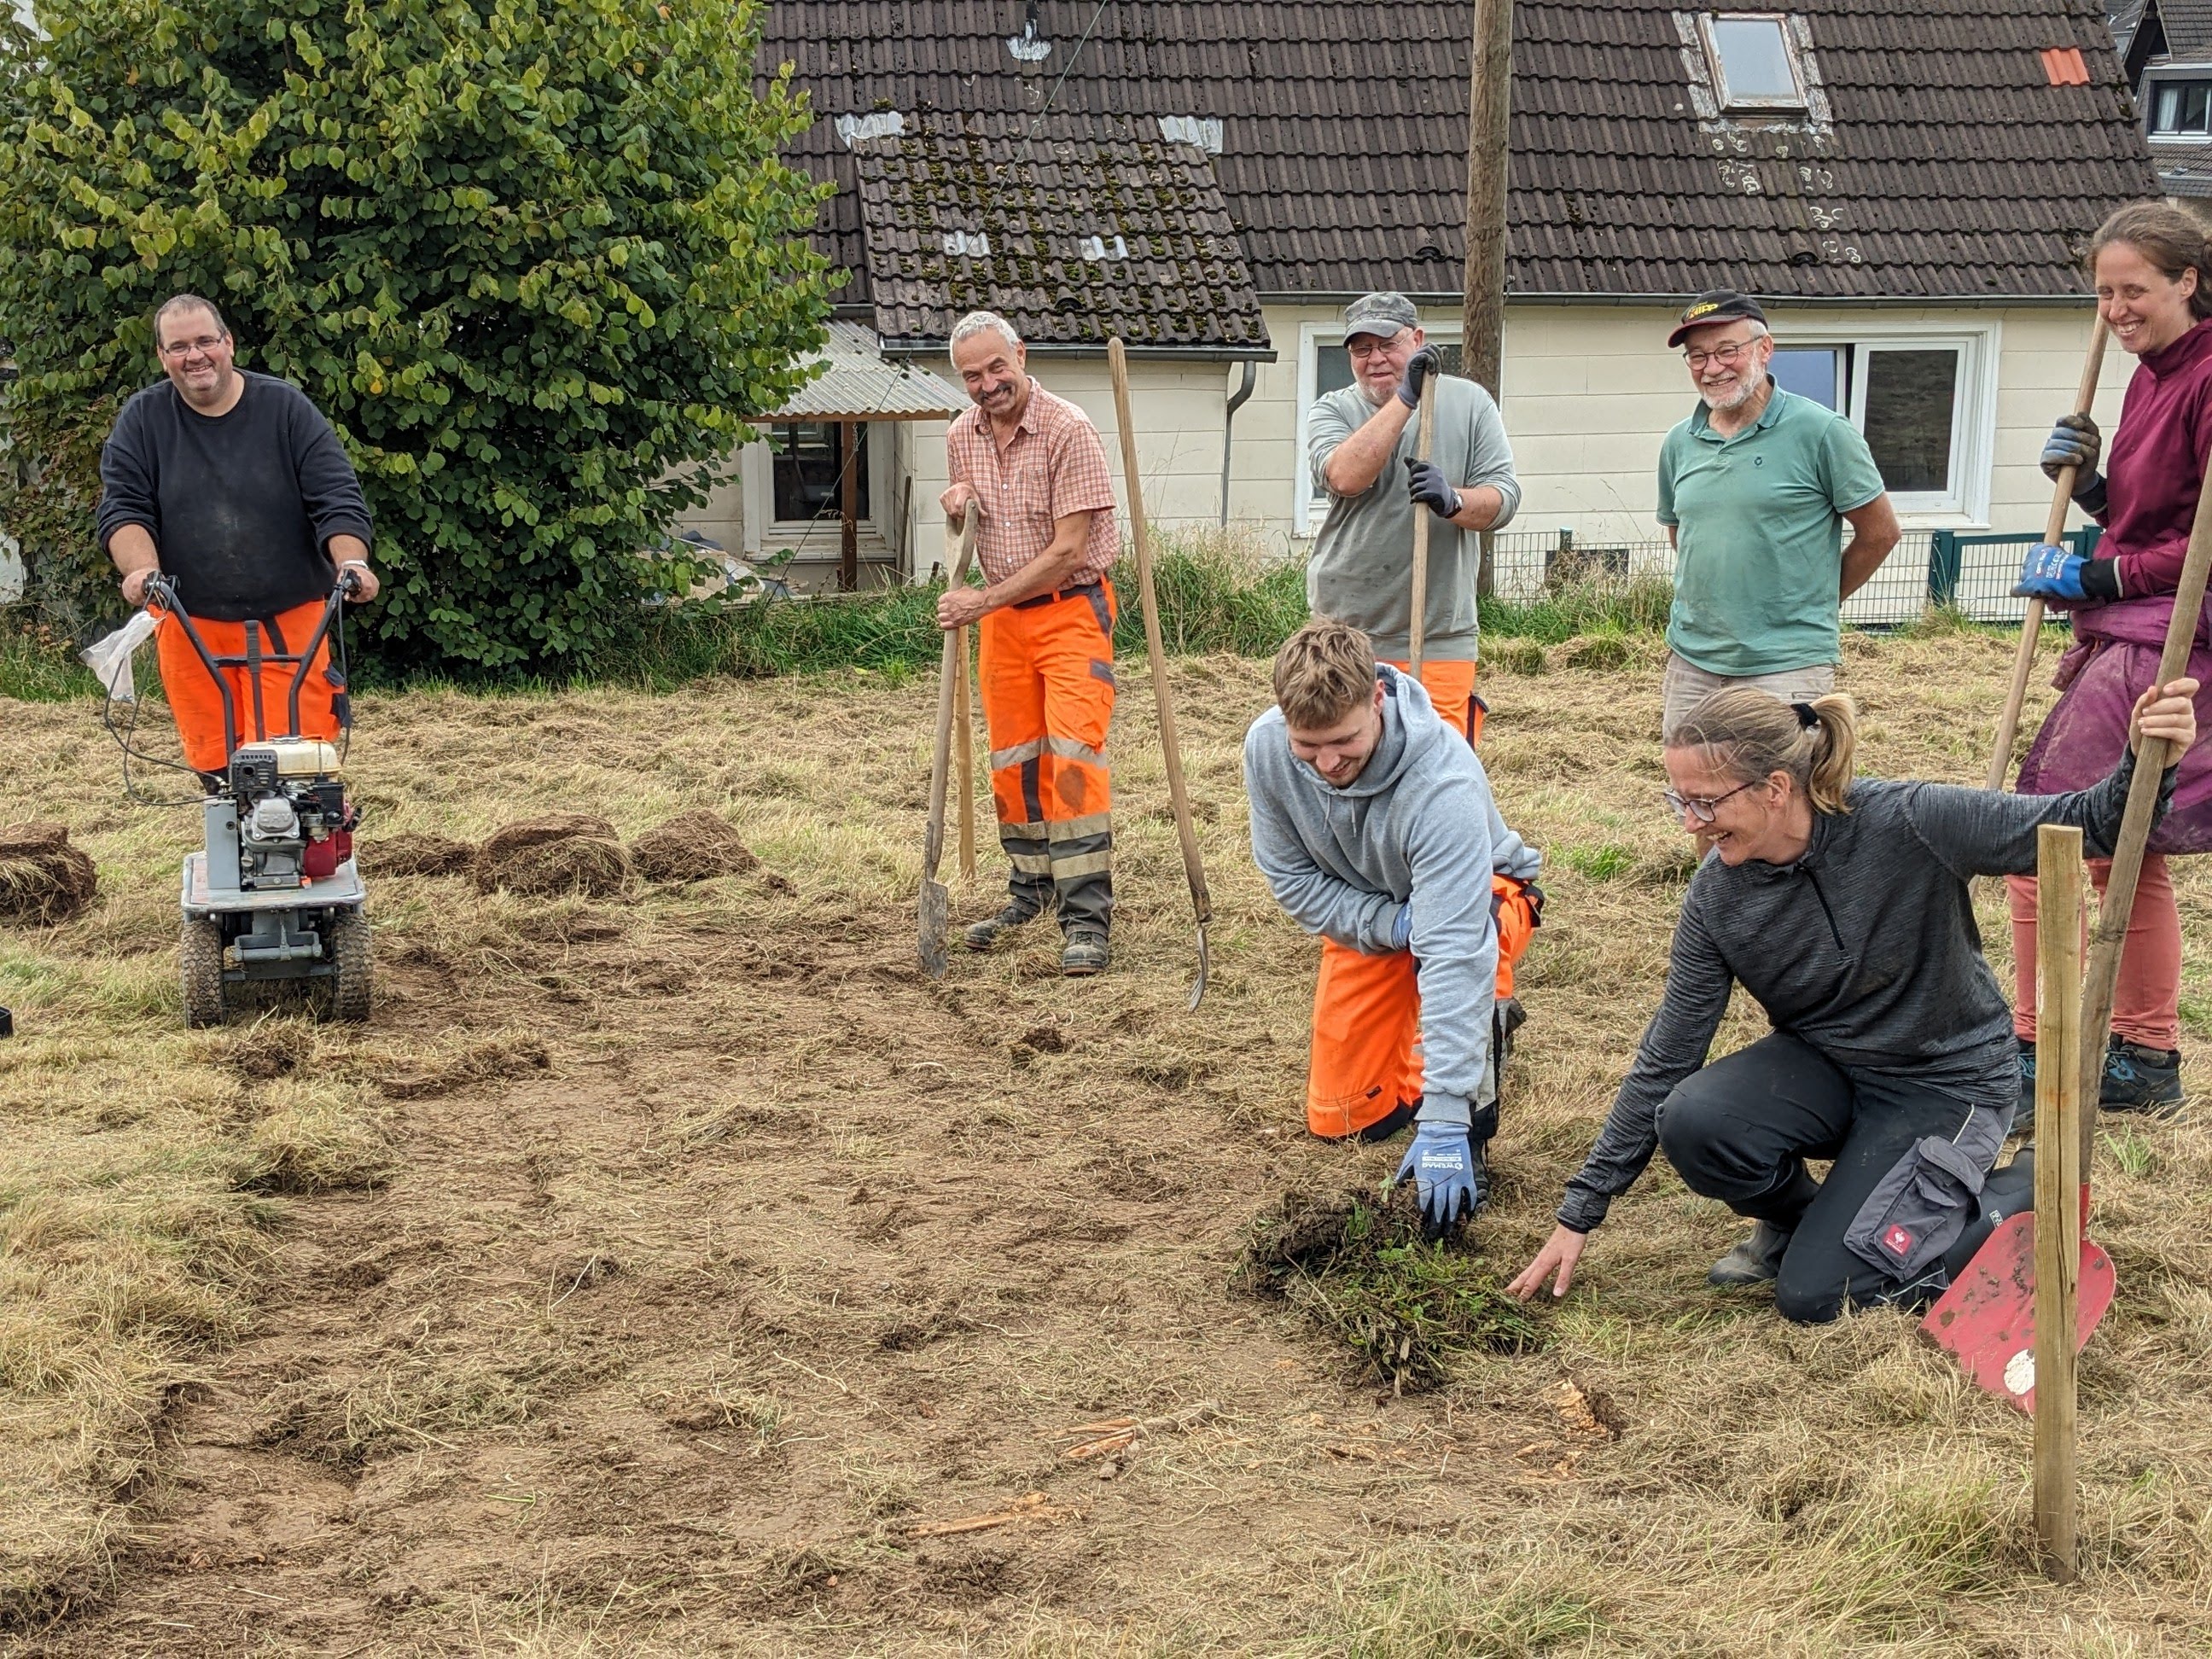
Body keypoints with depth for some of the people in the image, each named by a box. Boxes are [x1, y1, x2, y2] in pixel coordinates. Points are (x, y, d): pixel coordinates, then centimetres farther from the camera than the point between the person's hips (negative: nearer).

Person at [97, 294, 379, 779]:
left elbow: (337, 498, -4)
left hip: (287, 617, -1)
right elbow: (123, 508, -1)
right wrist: (143, 570, -21)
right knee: (212, 760, 3)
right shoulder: (141, 419, 4)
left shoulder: (286, 407, 0)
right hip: (188, 622, 2)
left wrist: (351, 563, -21)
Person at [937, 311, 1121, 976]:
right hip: (999, 614, 6)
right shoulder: (961, 436, 4)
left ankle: (1086, 918, -14)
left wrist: (984, 602, -18)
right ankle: (1031, 890, 28)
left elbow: (1067, 553, -19)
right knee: (1011, 761, 11)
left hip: (1071, 609, -6)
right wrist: (956, 508, -4)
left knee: (1072, 758, -14)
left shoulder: (1068, 429, -17)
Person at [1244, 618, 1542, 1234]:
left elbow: (1453, 949, -45)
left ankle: (1470, 1130, -15)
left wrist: (1444, 1122, -48)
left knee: (1468, 962, -41)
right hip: (1366, 913, 5)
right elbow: (1289, 876, -11)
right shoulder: (1265, 747, -26)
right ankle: (1485, 1029, 30)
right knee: (1338, 1119, 4)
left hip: (1479, 898, -4)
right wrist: (1390, 925, -29)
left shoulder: (1443, 778, -41)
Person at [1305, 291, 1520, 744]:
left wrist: (1451, 501, -21)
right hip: (1346, 635, 0)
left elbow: (1503, 499, 0)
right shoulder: (1333, 411, 4)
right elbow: (1344, 477, -18)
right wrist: (1405, 397, -17)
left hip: (1440, 639, 0)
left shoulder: (1469, 403, 8)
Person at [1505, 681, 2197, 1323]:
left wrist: (2144, 765, -44)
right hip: (1823, 1065, 4)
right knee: (1689, 1123, -27)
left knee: (1814, 1295, -15)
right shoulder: (1718, 894, -13)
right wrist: (1579, 1213, -7)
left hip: (1944, 1082, -4)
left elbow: (2081, 825, -19)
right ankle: (1797, 1217, 7)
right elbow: (1666, 1059, -8)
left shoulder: (1906, 824, -26)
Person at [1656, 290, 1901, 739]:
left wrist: (1819, 601, 9)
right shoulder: (1679, 443, 8)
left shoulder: (1821, 432, -7)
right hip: (1690, 664, 5)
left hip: (1787, 668, -5)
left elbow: (1880, 533, 0)